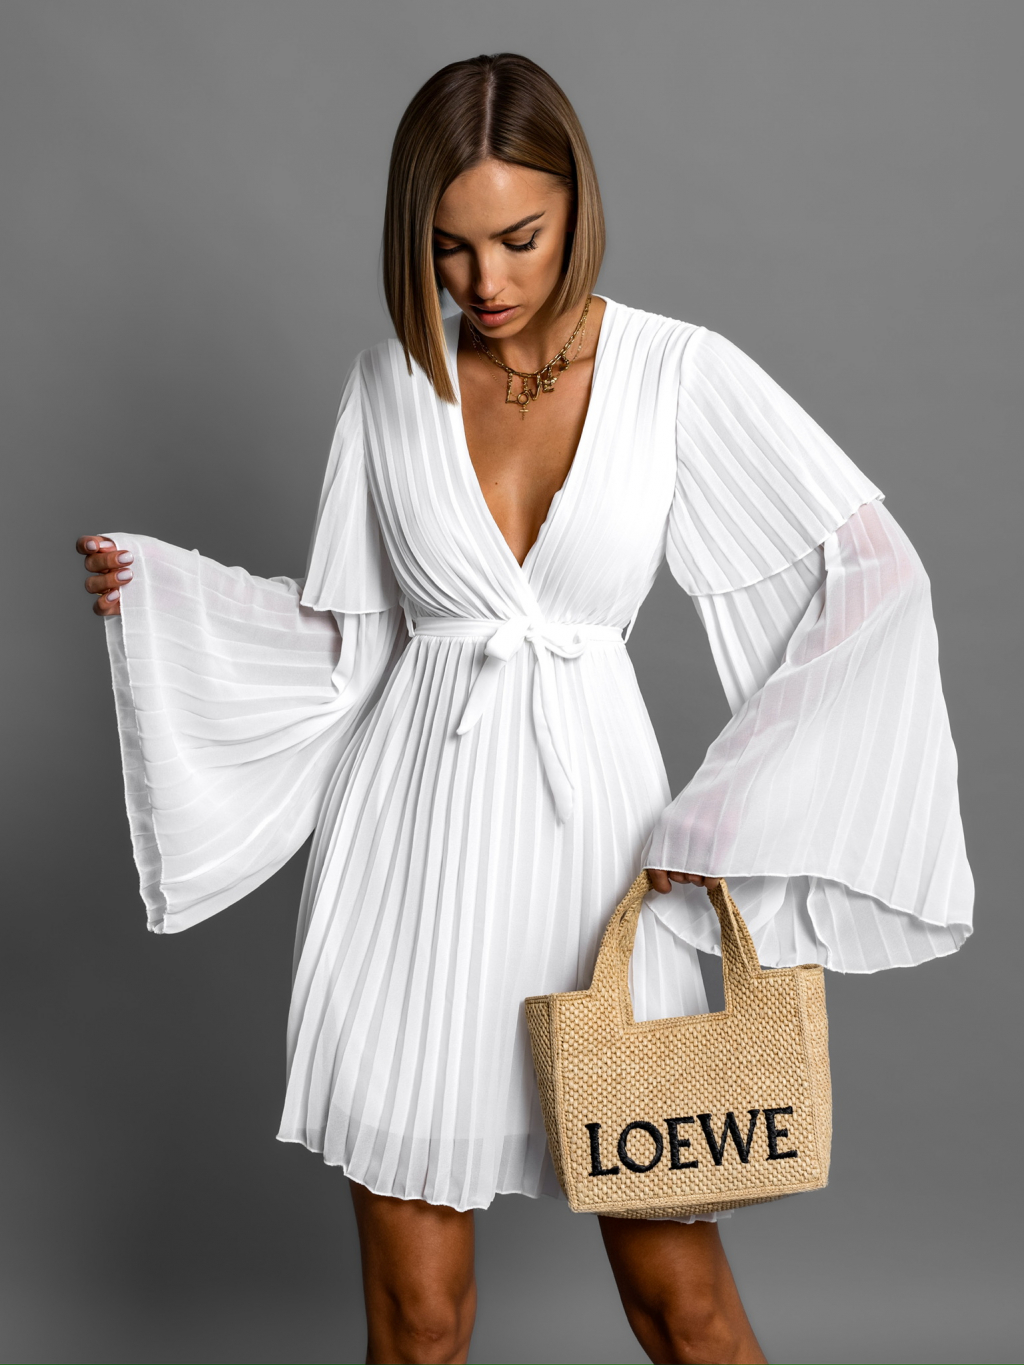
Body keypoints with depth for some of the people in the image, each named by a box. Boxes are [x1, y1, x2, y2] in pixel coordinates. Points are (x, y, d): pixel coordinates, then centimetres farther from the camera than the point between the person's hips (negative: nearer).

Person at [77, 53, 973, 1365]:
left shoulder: (679, 373, -3)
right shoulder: (391, 383, 3)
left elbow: (876, 575, -6)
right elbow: (346, 635, 9)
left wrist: (731, 809, -10)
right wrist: (150, 588, -2)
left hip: (594, 824, -1)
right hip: (419, 842, 1)